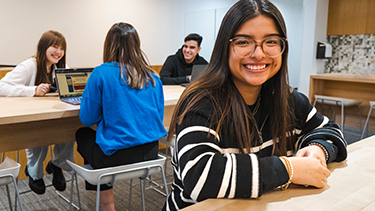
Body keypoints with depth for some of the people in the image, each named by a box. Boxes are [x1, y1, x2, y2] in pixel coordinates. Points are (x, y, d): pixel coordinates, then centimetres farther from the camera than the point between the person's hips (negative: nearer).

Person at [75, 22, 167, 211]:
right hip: (151, 151, 6)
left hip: (118, 155, -5)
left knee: (83, 134, 26)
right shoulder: (152, 77, 4)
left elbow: (87, 118, -4)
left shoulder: (102, 73, -10)